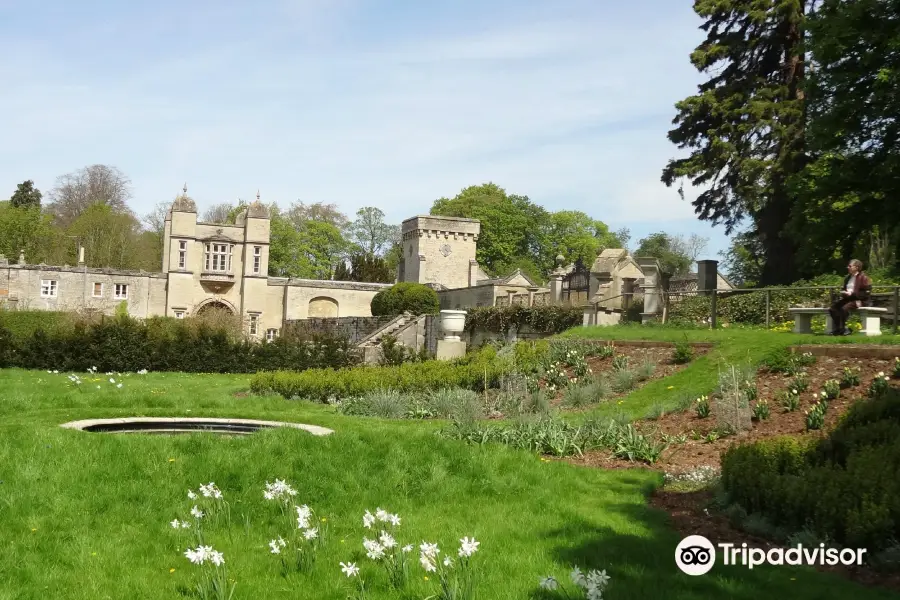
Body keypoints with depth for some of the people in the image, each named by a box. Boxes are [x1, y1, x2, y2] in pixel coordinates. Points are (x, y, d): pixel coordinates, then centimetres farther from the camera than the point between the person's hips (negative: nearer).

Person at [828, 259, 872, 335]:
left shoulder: (863, 277, -5)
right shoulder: (848, 277, 19)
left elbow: (866, 292, -13)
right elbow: (843, 288, 32)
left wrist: (852, 293, -18)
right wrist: (843, 292, 6)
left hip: (859, 300, -8)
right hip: (847, 299, 8)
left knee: (844, 308, -34)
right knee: (832, 308, -14)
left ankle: (842, 329, -22)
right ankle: (839, 328, -13)